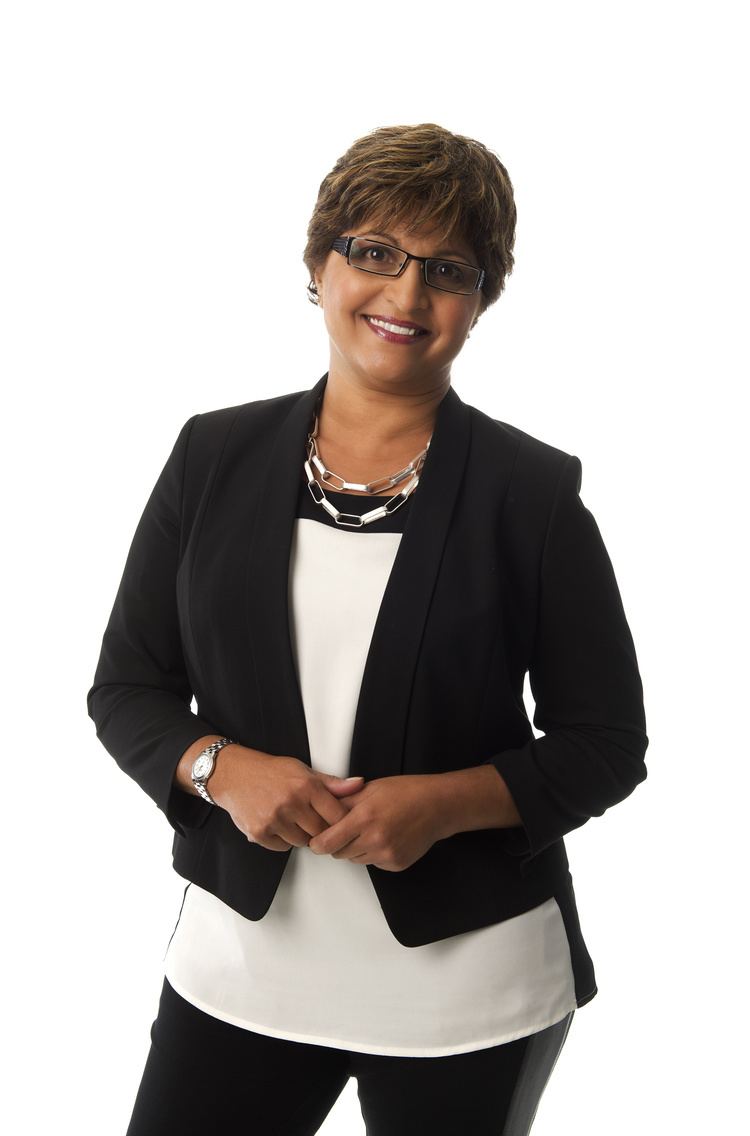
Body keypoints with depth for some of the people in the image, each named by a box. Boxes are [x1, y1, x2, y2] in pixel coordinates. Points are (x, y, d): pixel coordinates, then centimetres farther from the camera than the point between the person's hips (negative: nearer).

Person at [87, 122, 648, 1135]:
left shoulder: (533, 491, -6)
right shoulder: (214, 456, 1)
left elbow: (607, 743, -2)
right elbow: (126, 689, 5)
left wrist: (446, 802, -18)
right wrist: (222, 769, -14)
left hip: (468, 984, -1)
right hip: (242, 953, 2)